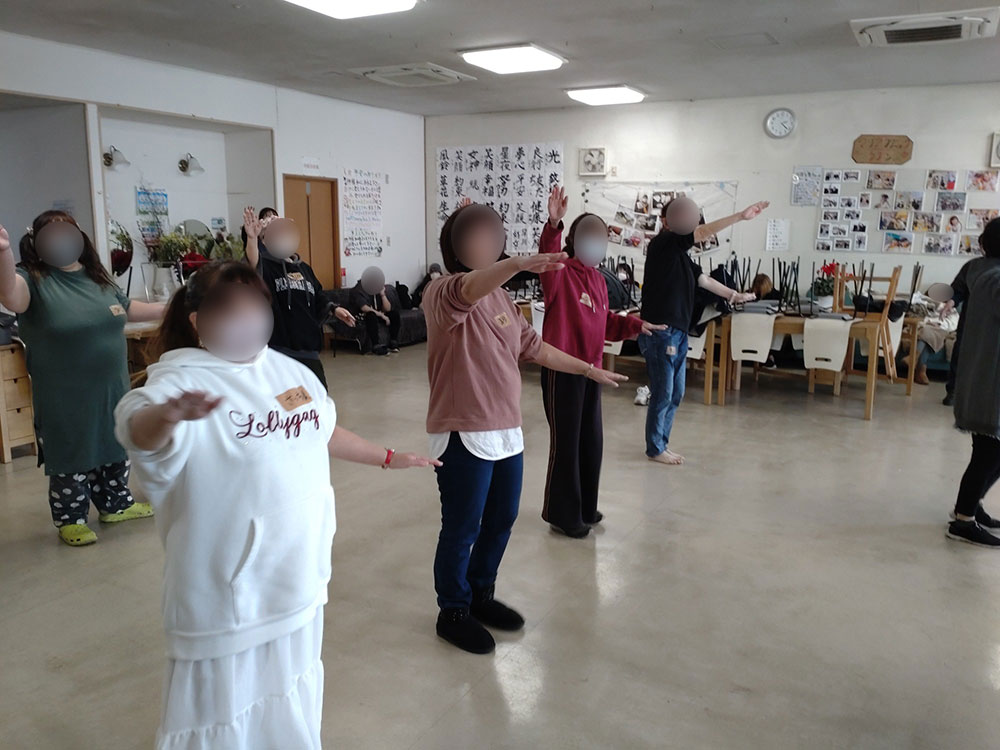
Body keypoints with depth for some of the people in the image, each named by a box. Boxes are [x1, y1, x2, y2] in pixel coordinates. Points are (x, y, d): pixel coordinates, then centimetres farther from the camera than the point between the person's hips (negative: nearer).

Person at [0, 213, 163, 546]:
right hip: (65, 397, -6)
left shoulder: (98, 278, 5)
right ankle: (70, 519, 24)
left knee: (114, 449, 19)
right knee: (71, 457, 5)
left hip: (112, 389, 6)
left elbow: (126, 308, 22)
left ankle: (115, 504, 37)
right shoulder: (34, 280, -15)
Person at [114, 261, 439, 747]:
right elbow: (139, 431, -39)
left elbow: (323, 431, 19)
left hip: (299, 576, 7)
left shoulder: (289, 369, 4)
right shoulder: (181, 381, -18)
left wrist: (386, 458, 26)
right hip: (228, 592, -6)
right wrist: (168, 416, -61)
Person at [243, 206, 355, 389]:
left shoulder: (304, 268, 15)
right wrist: (252, 237, -49)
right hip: (278, 348, -6)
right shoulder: (266, 266, -5)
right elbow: (253, 262, -30)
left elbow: (318, 300, 23)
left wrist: (334, 309, 5)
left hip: (308, 348, 6)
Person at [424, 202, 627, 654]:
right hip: (464, 435, -8)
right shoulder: (443, 293, -14)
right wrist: (518, 264, -55)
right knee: (461, 530, 7)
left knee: (501, 520, 20)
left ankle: (481, 594, 41)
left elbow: (533, 346, 19)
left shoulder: (498, 295, 12)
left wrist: (589, 369, 21)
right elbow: (468, 290, -39)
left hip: (507, 431, 8)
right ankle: (453, 612, 28)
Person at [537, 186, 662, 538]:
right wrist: (553, 225, -50)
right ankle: (562, 514, 16)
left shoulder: (598, 280, 12)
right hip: (562, 368, -8)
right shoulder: (561, 273, -11)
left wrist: (633, 325, 6)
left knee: (591, 440, 16)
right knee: (565, 441, 1)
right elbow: (548, 259, -35)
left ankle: (584, 507, 34)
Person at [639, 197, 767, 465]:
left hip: (678, 333, 10)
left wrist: (732, 295, 21)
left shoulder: (680, 253, 17)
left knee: (675, 394, 16)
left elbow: (703, 279, 24)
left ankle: (661, 443, 28)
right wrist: (740, 216, -23)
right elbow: (702, 233, -20)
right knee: (662, 394, -1)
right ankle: (655, 449, 12)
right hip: (661, 333, -10)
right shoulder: (663, 243, -11)